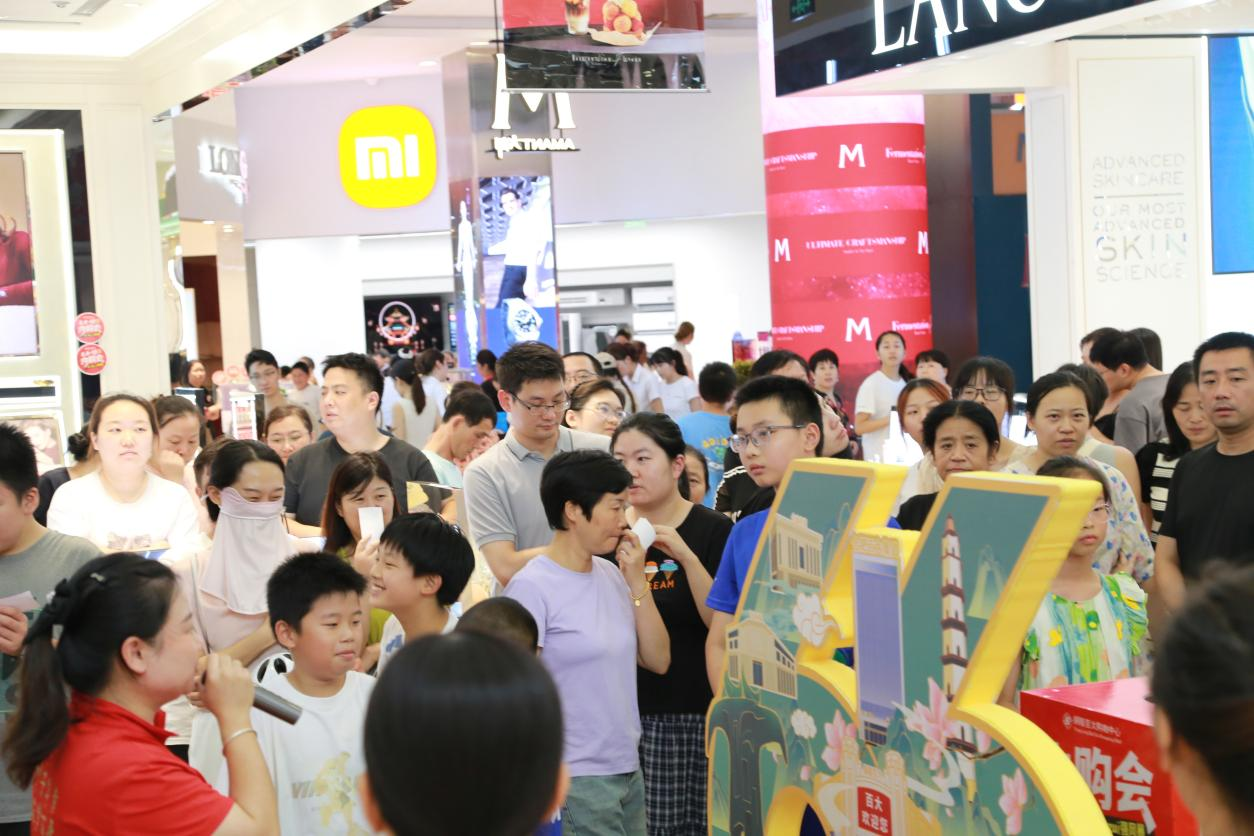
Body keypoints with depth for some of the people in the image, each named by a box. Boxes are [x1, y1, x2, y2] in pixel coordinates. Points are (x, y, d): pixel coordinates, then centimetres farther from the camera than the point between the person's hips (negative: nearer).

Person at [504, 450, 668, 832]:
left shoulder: (611, 574, 5)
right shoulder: (531, 588, -14)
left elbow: (658, 661, 5)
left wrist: (637, 582, -3)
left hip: (628, 769, 7)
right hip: (573, 778, -6)